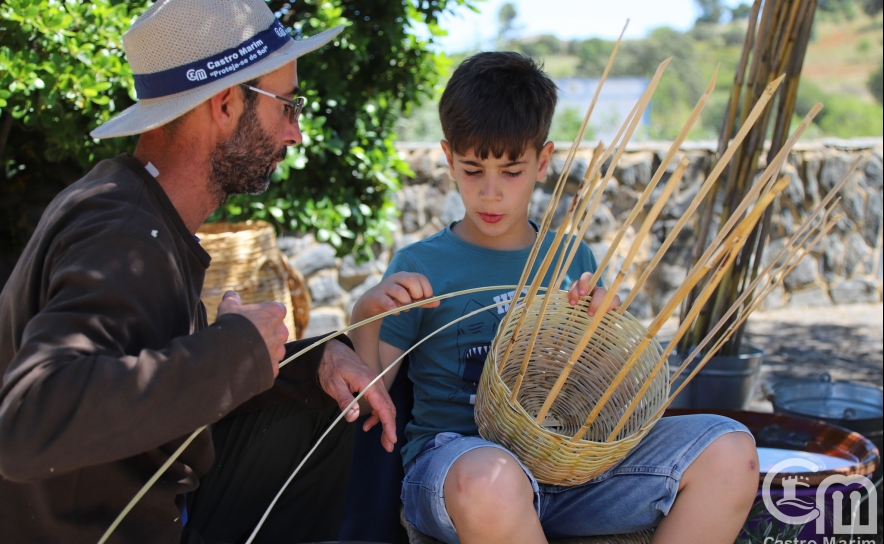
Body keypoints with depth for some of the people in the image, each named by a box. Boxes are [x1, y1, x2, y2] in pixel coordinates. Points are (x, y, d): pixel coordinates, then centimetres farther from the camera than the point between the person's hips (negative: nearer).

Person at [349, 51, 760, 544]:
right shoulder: (421, 266, 3)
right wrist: (366, 314, -19)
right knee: (490, 478, -43)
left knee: (730, 449, -13)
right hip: (456, 455, -4)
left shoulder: (571, 258, 15)